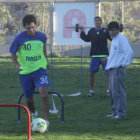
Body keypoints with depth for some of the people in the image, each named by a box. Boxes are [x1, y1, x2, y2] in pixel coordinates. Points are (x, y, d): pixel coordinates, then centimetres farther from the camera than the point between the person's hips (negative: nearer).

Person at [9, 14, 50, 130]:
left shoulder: (42, 36, -4)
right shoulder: (19, 38, -11)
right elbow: (13, 53, 0)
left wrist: (46, 61, 21)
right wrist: (16, 64, -16)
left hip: (40, 69, 0)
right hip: (25, 72, 0)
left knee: (44, 94, -20)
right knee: (29, 99, 10)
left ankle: (46, 120, -16)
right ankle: (34, 114, 43)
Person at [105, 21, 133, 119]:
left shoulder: (122, 39, -10)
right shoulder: (114, 40, 19)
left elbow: (129, 52, -17)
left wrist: (123, 64, -15)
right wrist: (108, 59, 18)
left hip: (118, 69, -9)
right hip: (112, 69, 9)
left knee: (118, 91, -11)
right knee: (113, 91, 10)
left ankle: (121, 112, -9)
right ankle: (115, 112, 15)